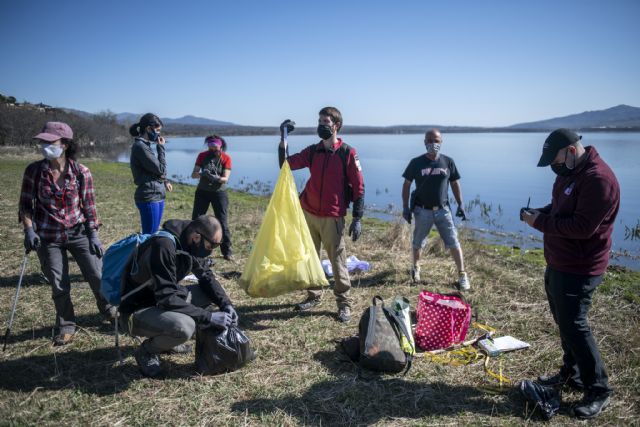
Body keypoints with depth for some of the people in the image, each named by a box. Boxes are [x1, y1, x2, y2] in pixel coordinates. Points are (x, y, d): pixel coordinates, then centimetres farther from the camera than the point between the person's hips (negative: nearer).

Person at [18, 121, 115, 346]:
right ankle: (66, 325, 28)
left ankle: (109, 310, 28)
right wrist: (29, 230, -10)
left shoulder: (81, 172, -8)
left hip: (78, 232, 0)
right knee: (59, 286, 6)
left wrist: (94, 235, -4)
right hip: (48, 237, 1)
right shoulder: (34, 171, -6)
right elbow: (25, 205, 3)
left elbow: (89, 206, -1)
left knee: (97, 275, -1)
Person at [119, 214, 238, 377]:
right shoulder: (163, 246, -30)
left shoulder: (191, 244, -4)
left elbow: (207, 277, 7)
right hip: (136, 311, -9)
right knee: (184, 326, -34)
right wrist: (208, 317, -28)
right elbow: (167, 298, -32)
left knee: (211, 292, 1)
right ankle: (147, 351, -1)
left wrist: (226, 304, -9)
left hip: (159, 301, 9)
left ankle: (167, 341, 12)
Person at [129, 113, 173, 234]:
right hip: (149, 198, -9)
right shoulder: (140, 146, -14)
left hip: (156, 196, 9)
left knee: (153, 234, 15)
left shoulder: (145, 145, 14)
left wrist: (164, 181, 8)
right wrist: (161, 148, -6)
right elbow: (160, 169, -15)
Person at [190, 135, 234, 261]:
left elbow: (226, 178, -16)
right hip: (202, 192, 2)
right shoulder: (202, 156, -3)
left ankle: (227, 251, 4)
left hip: (219, 193, -2)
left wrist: (216, 178, -38)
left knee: (222, 222, -4)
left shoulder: (226, 158, -8)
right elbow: (193, 174, -9)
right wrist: (202, 174, -31)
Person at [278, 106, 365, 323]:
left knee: (338, 261, 1)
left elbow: (358, 187, -7)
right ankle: (313, 295, 29)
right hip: (308, 214, 5)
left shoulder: (348, 153, -7)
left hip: (333, 217, -5)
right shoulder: (312, 151, 8)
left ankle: (344, 303, 12)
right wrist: (283, 140, -5)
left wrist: (357, 218, -10)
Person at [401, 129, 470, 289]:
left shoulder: (448, 162, 2)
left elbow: (455, 184, 9)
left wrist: (460, 204, 3)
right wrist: (405, 207, -4)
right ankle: (415, 268, 36)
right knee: (417, 243, 12)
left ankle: (462, 275, 8)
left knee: (453, 242, -2)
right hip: (422, 210, -1)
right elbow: (406, 185, 2)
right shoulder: (416, 163, -3)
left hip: (443, 209, 1)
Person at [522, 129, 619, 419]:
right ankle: (571, 373, 35)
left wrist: (541, 223, -21)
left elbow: (582, 227, -28)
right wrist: (541, 213, 0)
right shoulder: (569, 172, 9)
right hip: (558, 264, 10)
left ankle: (599, 390, 12)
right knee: (564, 322, 19)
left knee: (574, 327, -4)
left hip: (578, 270, -10)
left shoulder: (598, 178, -23)